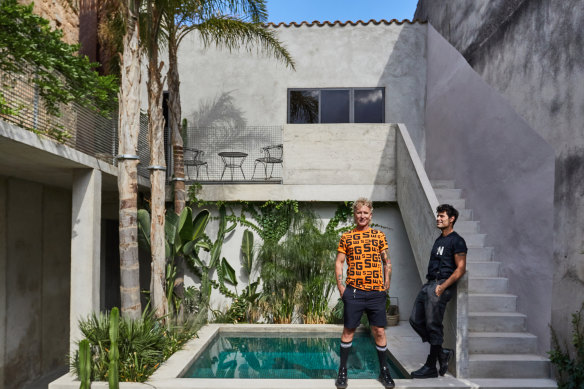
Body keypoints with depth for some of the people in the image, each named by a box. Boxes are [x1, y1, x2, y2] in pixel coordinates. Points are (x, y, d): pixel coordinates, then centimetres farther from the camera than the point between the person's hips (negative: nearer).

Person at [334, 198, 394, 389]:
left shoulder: (379, 236, 7)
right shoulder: (346, 237, 5)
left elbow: (387, 262, 11)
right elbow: (339, 263, 5)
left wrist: (386, 285, 4)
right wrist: (341, 287, -2)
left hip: (376, 292, 1)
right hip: (353, 292, -1)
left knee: (379, 332, 6)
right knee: (348, 331, 6)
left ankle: (384, 371, 23)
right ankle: (342, 371, 19)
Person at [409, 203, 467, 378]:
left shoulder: (457, 241, -6)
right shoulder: (439, 240, 20)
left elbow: (461, 269, -12)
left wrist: (443, 286, -18)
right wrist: (430, 283, 15)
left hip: (441, 286, -9)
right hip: (429, 284, 9)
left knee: (433, 326, -5)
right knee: (415, 320, 7)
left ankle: (431, 367, 7)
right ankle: (442, 352, 19)